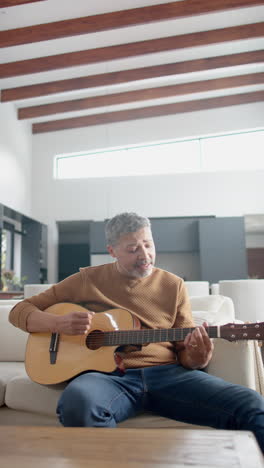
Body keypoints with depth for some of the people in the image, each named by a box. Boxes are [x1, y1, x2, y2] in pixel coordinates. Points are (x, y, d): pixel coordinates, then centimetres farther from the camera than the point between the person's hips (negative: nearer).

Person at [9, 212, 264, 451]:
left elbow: (184, 351, 14)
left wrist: (197, 358, -12)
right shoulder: (87, 280, 7)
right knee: (77, 401, -37)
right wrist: (58, 323, -10)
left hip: (167, 373, 1)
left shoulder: (173, 285, 11)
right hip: (106, 374, 0)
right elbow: (20, 310, 11)